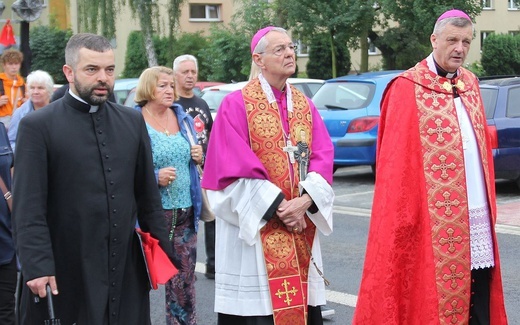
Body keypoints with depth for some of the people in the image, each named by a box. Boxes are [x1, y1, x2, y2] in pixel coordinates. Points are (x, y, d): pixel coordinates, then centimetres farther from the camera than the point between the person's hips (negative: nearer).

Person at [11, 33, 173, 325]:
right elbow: (28, 209, -9)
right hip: (66, 273, -4)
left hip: (126, 271, 4)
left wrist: (161, 252, 11)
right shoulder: (37, 126, -5)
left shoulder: (133, 121, 10)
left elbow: (148, 195, 14)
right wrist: (38, 267, -17)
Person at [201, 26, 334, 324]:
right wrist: (279, 206, -17)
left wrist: (305, 201, -14)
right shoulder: (236, 105, -5)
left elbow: (323, 158, 3)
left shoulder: (305, 105, 11)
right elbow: (237, 168, -12)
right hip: (254, 228, -5)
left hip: (302, 227, 5)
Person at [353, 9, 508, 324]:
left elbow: (482, 146, 17)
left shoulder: (471, 84, 13)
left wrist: (489, 202, 13)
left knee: (478, 299, 10)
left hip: (476, 214, 7)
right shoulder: (408, 89, -8)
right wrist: (406, 215, -15)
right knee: (433, 295, 1)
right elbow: (397, 161, -11)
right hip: (434, 216, -6)